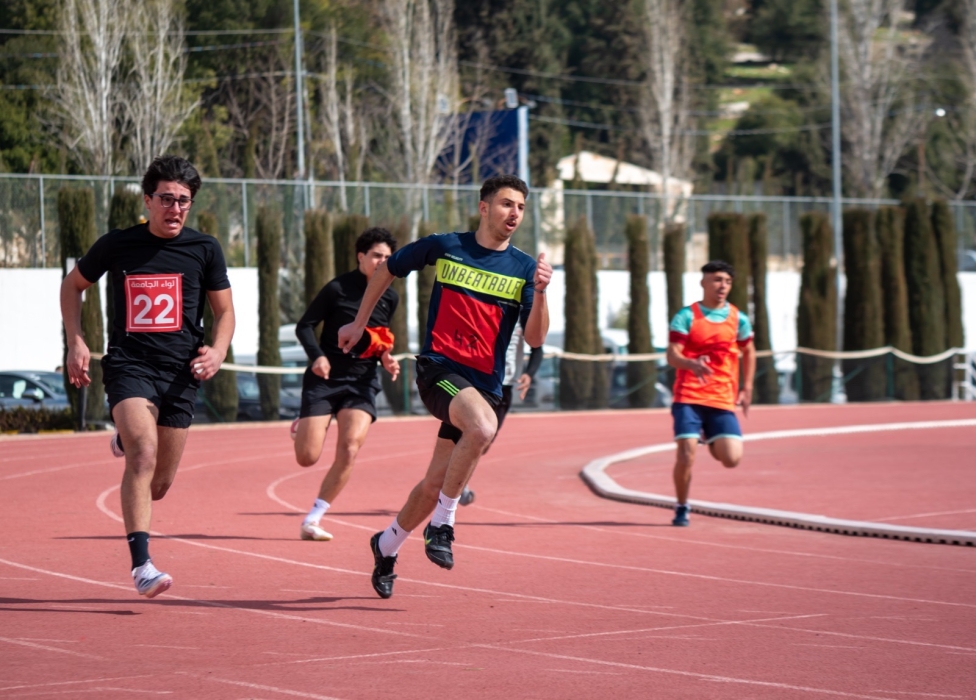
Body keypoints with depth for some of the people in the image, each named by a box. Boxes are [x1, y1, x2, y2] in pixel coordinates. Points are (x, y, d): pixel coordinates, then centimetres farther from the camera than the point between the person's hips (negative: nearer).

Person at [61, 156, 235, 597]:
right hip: (129, 365, -3)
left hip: (180, 374, 3)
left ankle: (126, 441, 44)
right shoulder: (117, 245, 0)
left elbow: (224, 311, 12)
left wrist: (218, 350, -9)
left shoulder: (204, 250, 3)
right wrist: (75, 342, 5)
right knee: (145, 454, -26)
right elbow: (73, 284, 16)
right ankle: (141, 565, -29)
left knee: (159, 484, 8)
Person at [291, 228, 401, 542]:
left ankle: (312, 520, -8)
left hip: (362, 383, 3)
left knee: (350, 449, -20)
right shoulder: (337, 289, -7)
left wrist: (386, 358, 1)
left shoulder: (390, 298, 8)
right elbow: (305, 326, -4)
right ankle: (303, 426, 33)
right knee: (307, 457, -7)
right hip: (324, 379, -3)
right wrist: (316, 356, -21)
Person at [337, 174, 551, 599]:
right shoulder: (444, 247, 1)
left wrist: (539, 293, -21)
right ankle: (442, 524, -20)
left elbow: (535, 338, -5)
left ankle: (387, 546, 36)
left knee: (436, 484, 9)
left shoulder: (524, 268, 3)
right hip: (438, 368, -3)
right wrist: (359, 323, 21)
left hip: (485, 384, 3)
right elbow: (387, 270, 17)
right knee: (483, 426, -35)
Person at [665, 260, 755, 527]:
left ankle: (713, 443, 29)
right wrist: (692, 364, -33)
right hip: (688, 397, -3)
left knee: (732, 458, -8)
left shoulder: (738, 319, 7)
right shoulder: (686, 317, -4)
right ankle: (681, 508, 8)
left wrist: (747, 388, 16)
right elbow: (672, 355, -12)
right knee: (687, 454, -14)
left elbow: (748, 352, 23)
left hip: (723, 400, 3)